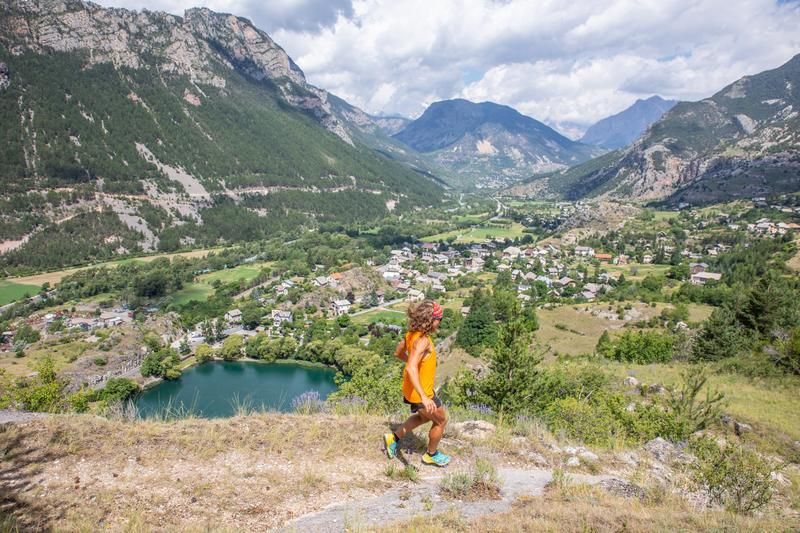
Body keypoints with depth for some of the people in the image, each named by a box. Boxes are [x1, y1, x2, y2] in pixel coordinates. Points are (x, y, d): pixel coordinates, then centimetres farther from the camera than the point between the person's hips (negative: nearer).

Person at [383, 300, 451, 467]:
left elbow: (398, 353, 13)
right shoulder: (422, 340, -31)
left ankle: (394, 438, 30)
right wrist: (424, 397, -47)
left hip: (411, 388, 9)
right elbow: (411, 369, -42)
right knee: (441, 421, 16)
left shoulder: (412, 334, -3)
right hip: (420, 392, -9)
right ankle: (431, 454, 37)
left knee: (425, 417, 31)